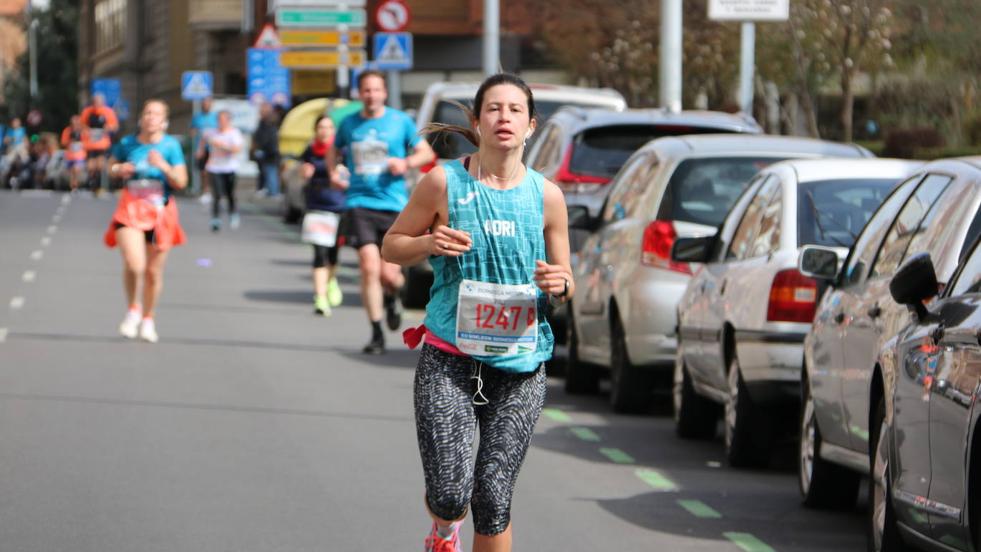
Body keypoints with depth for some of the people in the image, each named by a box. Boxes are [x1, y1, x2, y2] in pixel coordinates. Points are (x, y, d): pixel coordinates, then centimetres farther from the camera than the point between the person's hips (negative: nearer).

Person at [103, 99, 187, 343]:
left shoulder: (171, 145, -4)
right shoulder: (127, 144, 0)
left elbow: (181, 182, -7)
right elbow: (112, 167, 18)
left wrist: (163, 166, -23)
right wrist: (119, 170, -5)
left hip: (160, 211, 0)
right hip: (131, 210, 0)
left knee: (154, 272, 9)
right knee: (134, 265, -20)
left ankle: (147, 319, 31)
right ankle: (133, 309, 7)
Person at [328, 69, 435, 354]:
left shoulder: (400, 121, 4)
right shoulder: (349, 123, 9)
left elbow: (426, 152, 9)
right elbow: (335, 150, 27)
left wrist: (406, 162, -10)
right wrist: (333, 172, 8)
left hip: (394, 205, 0)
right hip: (359, 203, 0)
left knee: (389, 274, -4)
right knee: (370, 268, -13)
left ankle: (392, 298, 35)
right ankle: (376, 334, -3)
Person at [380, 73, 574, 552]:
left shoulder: (546, 196, 2)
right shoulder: (443, 183, -3)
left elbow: (565, 281, 12)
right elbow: (391, 247, 8)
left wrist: (560, 286, -11)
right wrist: (428, 244, -13)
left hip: (519, 367, 2)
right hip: (448, 360, -2)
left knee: (493, 503, -1)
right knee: (451, 495, -12)